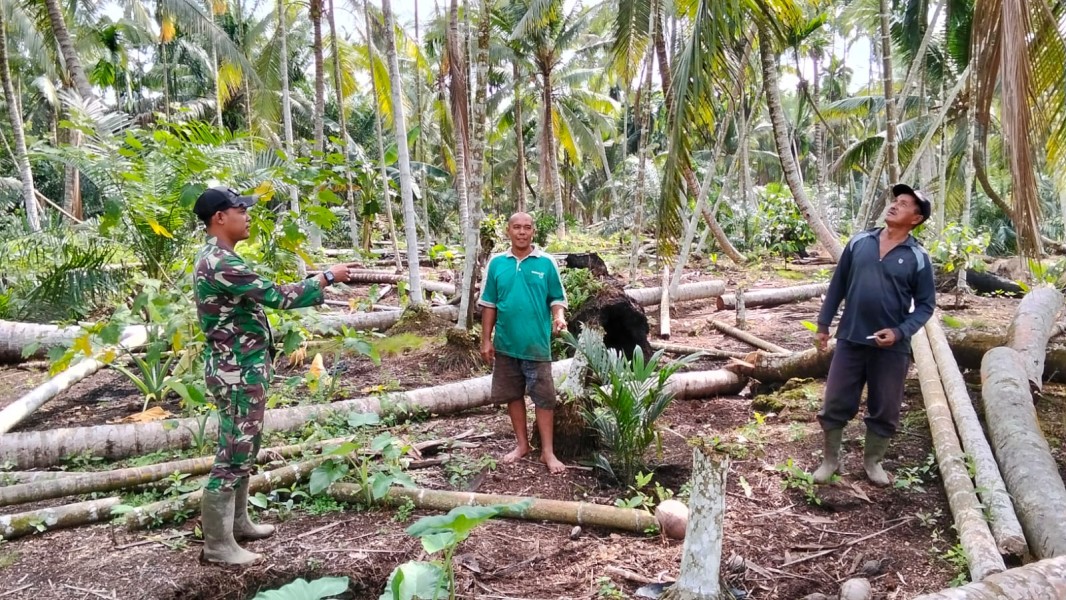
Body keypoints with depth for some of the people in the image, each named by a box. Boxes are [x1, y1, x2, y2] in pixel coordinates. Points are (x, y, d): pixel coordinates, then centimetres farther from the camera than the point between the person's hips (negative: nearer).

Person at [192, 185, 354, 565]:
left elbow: (262, 296, 17)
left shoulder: (216, 258, 13)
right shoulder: (220, 263, -22)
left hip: (241, 368, 11)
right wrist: (327, 277, -12)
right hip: (237, 373, -11)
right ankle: (217, 544, 8)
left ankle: (237, 523, 32)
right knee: (233, 455, -2)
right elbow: (277, 296, -22)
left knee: (243, 450, 19)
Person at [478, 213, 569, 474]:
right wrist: (486, 340, 2)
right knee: (513, 395, 13)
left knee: (544, 397, 1)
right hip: (506, 344, 2)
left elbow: (557, 298, 0)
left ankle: (547, 451, 11)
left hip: (537, 344, -2)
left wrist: (559, 316, -21)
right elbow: (489, 304, 5)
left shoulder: (546, 263, -3)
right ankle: (522, 444, 28)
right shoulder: (497, 263, 2)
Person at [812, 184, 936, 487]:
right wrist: (823, 324, 7)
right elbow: (838, 286, 8)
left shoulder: (918, 258, -5)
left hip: (891, 347, -1)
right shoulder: (859, 242, 2)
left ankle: (872, 461, 31)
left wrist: (900, 331, -15)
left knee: (884, 410, 11)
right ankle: (830, 459, 23)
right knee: (835, 403, 6)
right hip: (850, 340, 1)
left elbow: (925, 305, 0)